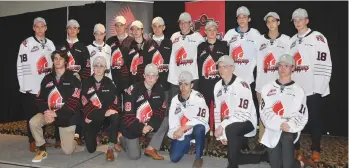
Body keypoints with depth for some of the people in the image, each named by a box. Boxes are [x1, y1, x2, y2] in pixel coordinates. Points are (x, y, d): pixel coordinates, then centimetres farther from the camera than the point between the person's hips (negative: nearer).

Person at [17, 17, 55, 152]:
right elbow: (21, 66, -8)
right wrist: (25, 85, -13)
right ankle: (32, 141, 14)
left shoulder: (50, 43, 11)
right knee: (32, 115, 3)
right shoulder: (26, 43, -4)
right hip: (31, 86, -4)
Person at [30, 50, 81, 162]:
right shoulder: (47, 79, 4)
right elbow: (39, 99, 1)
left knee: (67, 151, -2)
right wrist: (46, 112, -18)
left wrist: (56, 113, -26)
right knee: (33, 122, -26)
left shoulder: (73, 79, -11)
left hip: (66, 116, -4)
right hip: (49, 112, 4)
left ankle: (73, 138, 36)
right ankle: (42, 150, -2)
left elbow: (73, 102, -19)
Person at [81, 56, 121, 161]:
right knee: (91, 149, -9)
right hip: (91, 117, 0)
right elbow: (85, 103, -10)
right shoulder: (86, 83, -2)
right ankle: (95, 135, 28)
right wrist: (104, 113, -20)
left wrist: (94, 115, -19)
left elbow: (114, 103, -7)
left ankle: (110, 149, -25)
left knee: (115, 116, -36)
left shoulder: (109, 83, 1)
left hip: (106, 114, 0)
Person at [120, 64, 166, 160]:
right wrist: (141, 128, -25)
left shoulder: (159, 89, -6)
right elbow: (128, 115, -21)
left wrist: (151, 125, -19)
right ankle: (122, 139, 23)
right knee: (135, 156, -6)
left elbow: (161, 110, -4)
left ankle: (150, 149, -9)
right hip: (132, 126, -5)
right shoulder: (133, 89, -21)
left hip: (149, 124, 5)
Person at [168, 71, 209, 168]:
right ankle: (187, 144, 25)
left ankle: (198, 158, -15)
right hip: (182, 132, 4)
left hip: (197, 128, -4)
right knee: (174, 158, -9)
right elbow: (172, 120, -1)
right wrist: (176, 132, -21)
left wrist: (182, 128, -27)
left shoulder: (198, 97, -16)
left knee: (199, 128, -39)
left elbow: (201, 119, -26)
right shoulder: (175, 100, 0)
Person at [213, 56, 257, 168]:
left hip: (246, 121, -6)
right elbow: (217, 110, 9)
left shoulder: (242, 85, -16)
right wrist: (220, 134, 5)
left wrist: (222, 126, -24)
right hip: (228, 125, 6)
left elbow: (243, 112, -22)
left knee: (230, 129, -33)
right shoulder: (218, 86, 6)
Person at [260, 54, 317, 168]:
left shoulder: (298, 90, 5)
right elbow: (265, 111, -3)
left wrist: (289, 125, -21)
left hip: (290, 130, -1)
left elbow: (301, 116, -2)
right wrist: (280, 124, -18)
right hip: (272, 131, 1)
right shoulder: (267, 88, 7)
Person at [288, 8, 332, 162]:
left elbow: (324, 64, -10)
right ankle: (295, 148, 23)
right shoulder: (292, 41, 14)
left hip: (313, 88, -5)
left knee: (314, 119, 5)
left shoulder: (317, 37, -4)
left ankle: (315, 150, 21)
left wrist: (319, 87, -14)